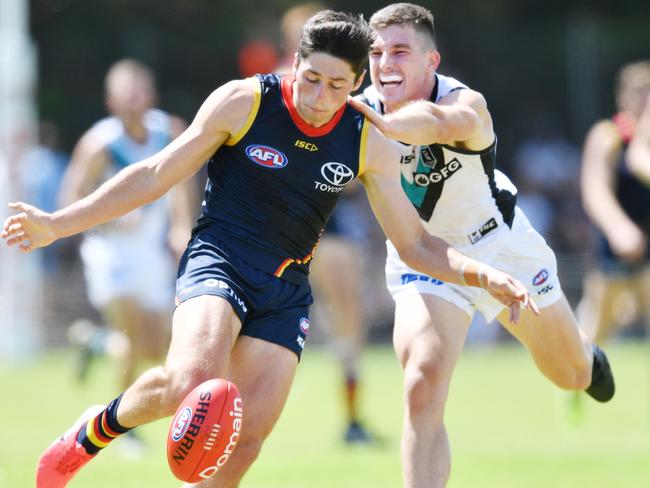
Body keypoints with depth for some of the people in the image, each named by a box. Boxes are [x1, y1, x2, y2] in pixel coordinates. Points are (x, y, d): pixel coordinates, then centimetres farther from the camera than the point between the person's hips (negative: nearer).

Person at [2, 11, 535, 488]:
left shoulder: (370, 146, 1)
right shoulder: (241, 103, -8)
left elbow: (414, 243, 8)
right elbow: (156, 176, -1)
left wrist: (482, 274, -10)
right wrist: (58, 224, -5)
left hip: (286, 292, 4)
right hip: (218, 262, -4)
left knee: (247, 437, -11)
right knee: (193, 382, -32)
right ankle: (98, 428, -2)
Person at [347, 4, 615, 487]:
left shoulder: (466, 105, -35)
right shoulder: (359, 112, -22)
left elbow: (438, 121, -62)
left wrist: (387, 124, -83)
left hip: (498, 245, -1)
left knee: (572, 375, 20)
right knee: (423, 390, -24)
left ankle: (588, 357, 59)